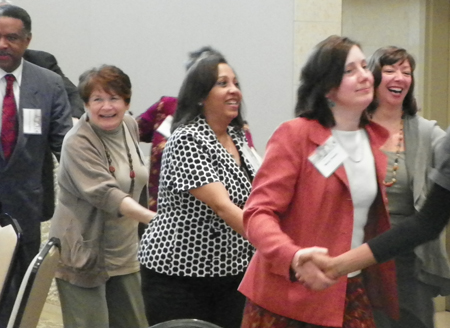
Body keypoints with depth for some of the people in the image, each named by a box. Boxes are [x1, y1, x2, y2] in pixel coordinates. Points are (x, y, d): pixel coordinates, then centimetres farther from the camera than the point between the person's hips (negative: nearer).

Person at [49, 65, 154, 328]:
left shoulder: (130, 126, 4)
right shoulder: (78, 143, -18)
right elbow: (104, 193, -29)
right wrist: (155, 218, -39)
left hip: (124, 253, 7)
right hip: (85, 255, -7)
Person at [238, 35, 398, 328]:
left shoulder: (375, 139, 9)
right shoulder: (295, 135, -9)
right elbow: (259, 213, -16)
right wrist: (294, 257, -32)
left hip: (354, 295, 5)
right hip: (290, 297, -5)